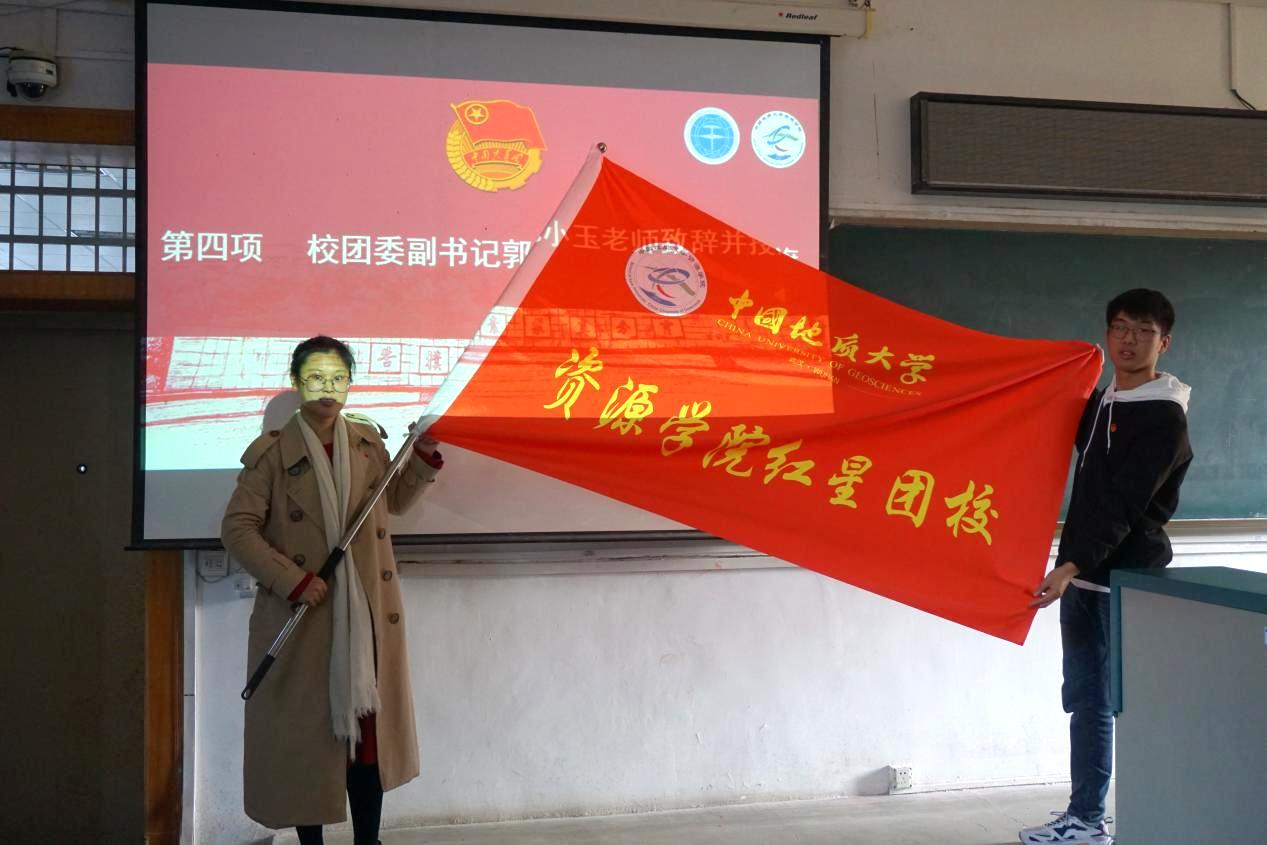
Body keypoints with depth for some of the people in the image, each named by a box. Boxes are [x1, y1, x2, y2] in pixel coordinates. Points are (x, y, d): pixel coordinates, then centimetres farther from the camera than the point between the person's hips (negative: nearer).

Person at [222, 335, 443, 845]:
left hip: (367, 612, 4)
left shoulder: (367, 440, 4)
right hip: (301, 613, -3)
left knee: (368, 725, 9)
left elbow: (395, 500, 18)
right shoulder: (271, 453, -9)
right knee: (305, 729, 6)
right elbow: (237, 528, -9)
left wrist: (423, 457, 2)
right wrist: (293, 581, -17)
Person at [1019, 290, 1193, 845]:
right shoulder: (1100, 403, 13)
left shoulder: (1165, 417, -13)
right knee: (1086, 700, 13)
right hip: (1085, 578, 9)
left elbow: (1125, 504, -24)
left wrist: (1072, 564, -33)